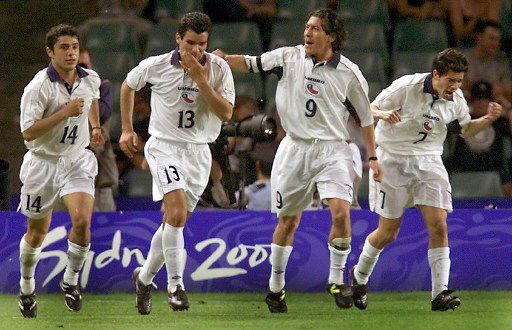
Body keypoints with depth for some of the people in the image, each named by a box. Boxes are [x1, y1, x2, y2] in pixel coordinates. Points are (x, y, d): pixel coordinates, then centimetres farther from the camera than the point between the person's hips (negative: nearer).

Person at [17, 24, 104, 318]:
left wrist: (96, 127, 18)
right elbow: (28, 131, -26)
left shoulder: (90, 79, -2)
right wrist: (64, 113, -30)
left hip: (77, 161, 3)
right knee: (37, 233, 10)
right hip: (43, 163, -3)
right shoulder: (39, 87, -20)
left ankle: (71, 280, 2)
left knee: (82, 220, -20)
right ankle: (27, 287, 35)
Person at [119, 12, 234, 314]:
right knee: (177, 211, -23)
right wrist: (127, 129, 11)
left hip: (199, 152, 3)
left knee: (175, 221, 10)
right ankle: (175, 284, -17)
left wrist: (201, 80, -22)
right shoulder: (156, 66, -8)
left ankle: (145, 277, 31)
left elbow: (226, 113, -15)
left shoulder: (219, 68, -6)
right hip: (165, 146, -3)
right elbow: (128, 86, 12)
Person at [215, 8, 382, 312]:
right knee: (288, 220, 6)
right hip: (295, 148, 2)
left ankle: (336, 280, -1)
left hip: (332, 150, -1)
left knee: (341, 211, -19)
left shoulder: (348, 73, -2)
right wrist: (223, 57, -15)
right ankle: (276, 285, 21)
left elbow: (365, 116, 7)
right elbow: (250, 64, 5)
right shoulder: (289, 57, 2)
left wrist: (373, 156, 6)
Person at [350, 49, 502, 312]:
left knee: (439, 227, -13)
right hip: (393, 160, -3)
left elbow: (465, 129, 15)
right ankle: (359, 276, 28)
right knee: (388, 233, 2)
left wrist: (488, 119, -5)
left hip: (429, 162, 3)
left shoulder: (456, 99, -3)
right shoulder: (406, 87, -18)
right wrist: (384, 114, -35)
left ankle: (440, 294, -12)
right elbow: (370, 109, -11)